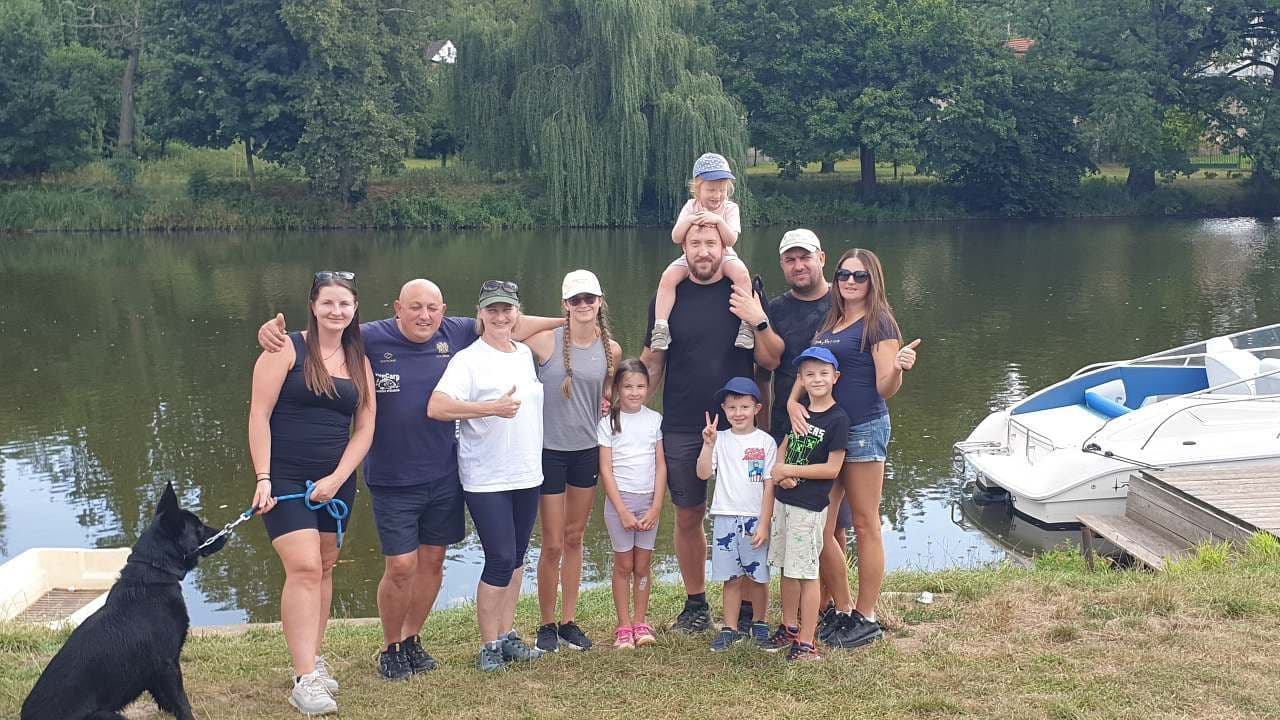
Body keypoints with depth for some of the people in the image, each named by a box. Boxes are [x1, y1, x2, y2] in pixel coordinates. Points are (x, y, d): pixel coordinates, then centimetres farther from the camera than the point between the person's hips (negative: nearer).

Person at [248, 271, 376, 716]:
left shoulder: (359, 362, 9)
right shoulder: (288, 349, -5)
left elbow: (364, 429, 6)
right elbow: (259, 415, -9)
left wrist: (337, 479, -7)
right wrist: (263, 478, -15)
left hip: (335, 482, 5)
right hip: (286, 479, -5)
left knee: (324, 568, 10)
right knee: (304, 567, -15)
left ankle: (313, 659, 24)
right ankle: (305, 680, -14)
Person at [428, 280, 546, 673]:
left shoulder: (525, 353, 10)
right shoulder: (468, 360, -11)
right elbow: (436, 407, -24)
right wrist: (492, 408, -28)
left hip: (527, 474, 7)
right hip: (486, 480, -7)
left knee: (516, 557, 12)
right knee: (500, 559, -7)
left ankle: (507, 635, 24)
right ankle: (489, 646, 6)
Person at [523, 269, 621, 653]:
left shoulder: (612, 350, 1)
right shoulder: (546, 341, -12)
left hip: (587, 449, 4)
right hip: (550, 449, -4)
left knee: (574, 538, 13)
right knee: (552, 544, 1)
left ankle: (569, 621, 24)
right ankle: (547, 625, 17)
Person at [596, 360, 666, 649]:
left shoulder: (655, 420, 4)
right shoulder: (608, 423, -3)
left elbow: (661, 466, 3)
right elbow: (606, 470, -5)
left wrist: (656, 508, -4)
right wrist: (622, 511, -11)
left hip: (649, 501, 2)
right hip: (620, 499, -2)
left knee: (643, 565, 6)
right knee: (624, 565, 3)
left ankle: (641, 622, 15)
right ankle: (624, 626, 10)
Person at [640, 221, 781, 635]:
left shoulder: (744, 293, -1)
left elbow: (772, 361, -2)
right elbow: (652, 362, 9)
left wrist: (758, 321, -18)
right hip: (681, 428, 2)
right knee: (688, 516, 9)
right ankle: (696, 604, 25)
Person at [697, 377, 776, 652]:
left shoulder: (765, 441, -1)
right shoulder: (720, 439, 4)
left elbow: (769, 485, -2)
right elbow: (703, 473, -6)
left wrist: (764, 524, -6)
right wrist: (708, 444, -18)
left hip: (755, 518, -1)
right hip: (725, 518, 1)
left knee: (757, 576, 5)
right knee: (731, 578, 6)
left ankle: (759, 624, 22)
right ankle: (730, 629, 12)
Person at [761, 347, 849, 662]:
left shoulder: (837, 419, -12)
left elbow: (832, 469, -15)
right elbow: (783, 447, 17)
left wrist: (790, 471, -12)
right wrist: (781, 474, -4)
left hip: (810, 505, -7)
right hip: (784, 499, 7)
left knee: (806, 572, -3)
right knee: (787, 568, 16)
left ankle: (807, 642, 4)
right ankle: (789, 628, 30)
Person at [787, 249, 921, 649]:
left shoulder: (878, 323, -5)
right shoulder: (829, 322, 15)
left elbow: (885, 389, -10)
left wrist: (899, 367, -31)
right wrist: (793, 401, -8)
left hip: (864, 428, -7)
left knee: (865, 525, 1)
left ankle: (866, 618, 10)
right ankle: (843, 611, 20)